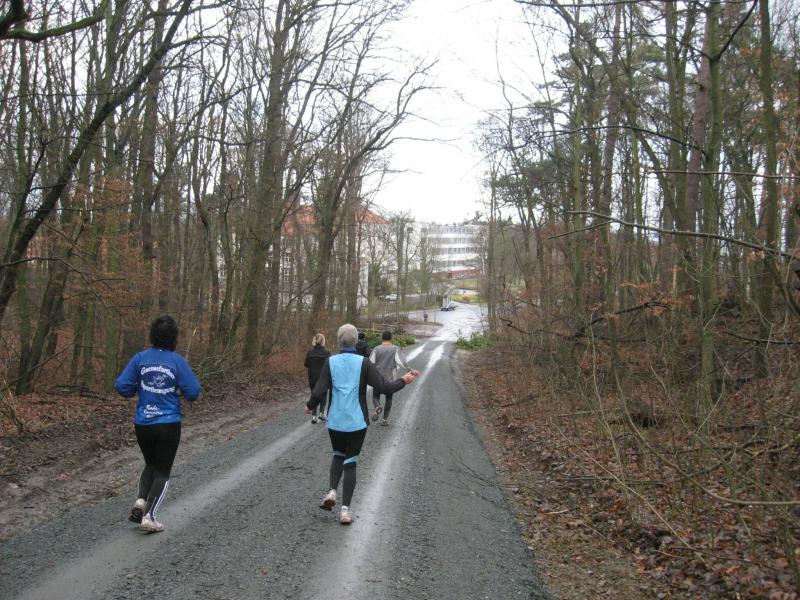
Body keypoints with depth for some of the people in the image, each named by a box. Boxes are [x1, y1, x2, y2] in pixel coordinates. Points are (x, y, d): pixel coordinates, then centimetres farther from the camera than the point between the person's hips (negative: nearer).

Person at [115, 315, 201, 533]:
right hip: (169, 425, -3)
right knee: (162, 472, 10)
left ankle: (140, 502, 6)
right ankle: (149, 516, -1)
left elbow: (122, 386, -6)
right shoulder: (177, 361, -9)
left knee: (150, 465, 25)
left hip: (142, 424, 3)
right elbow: (193, 392, -10)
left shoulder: (140, 358, -3)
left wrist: (140, 389, 12)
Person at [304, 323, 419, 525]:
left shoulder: (330, 362, -5)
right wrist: (403, 381, 7)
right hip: (357, 422, -1)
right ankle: (345, 509, 5)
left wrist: (310, 406, 11)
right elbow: (384, 387, -11)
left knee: (338, 455, 25)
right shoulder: (363, 363, -8)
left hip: (335, 421, 1)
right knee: (350, 462, 9)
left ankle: (332, 492, 5)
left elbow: (319, 392, -9)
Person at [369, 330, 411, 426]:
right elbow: (401, 362, -16)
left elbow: (370, 362, -8)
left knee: (375, 396, 14)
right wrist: (409, 370, -16)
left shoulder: (377, 349, -3)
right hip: (390, 379, 0)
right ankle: (385, 419, 15)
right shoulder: (396, 349, -3)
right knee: (388, 398, 17)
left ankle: (377, 407, -18)